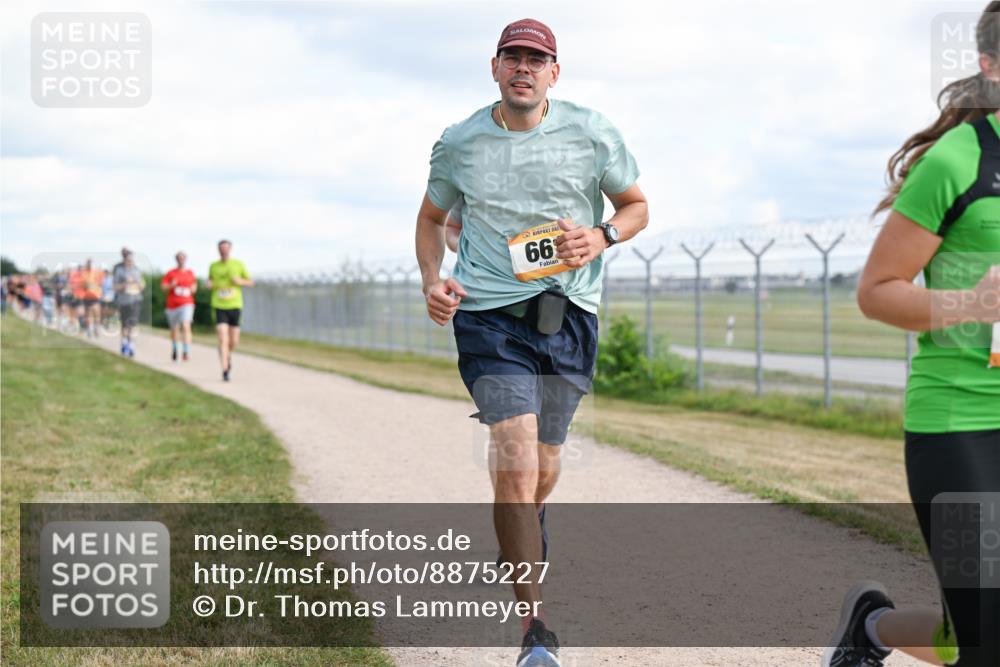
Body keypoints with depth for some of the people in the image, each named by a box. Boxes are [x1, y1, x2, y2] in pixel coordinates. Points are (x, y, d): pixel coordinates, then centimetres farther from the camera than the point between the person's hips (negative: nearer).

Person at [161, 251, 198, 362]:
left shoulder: (190, 273, 8)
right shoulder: (171, 273, 2)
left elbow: (194, 286, 21)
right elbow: (163, 286, 0)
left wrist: (193, 288, -1)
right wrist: (171, 285, -18)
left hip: (187, 304, 0)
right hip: (173, 304, 1)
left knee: (186, 326, -20)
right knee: (174, 329, 12)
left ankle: (186, 352, -23)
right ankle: (174, 349, 38)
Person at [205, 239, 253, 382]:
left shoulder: (238, 264, 2)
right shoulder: (213, 266, 5)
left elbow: (250, 283, 8)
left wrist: (240, 281, -12)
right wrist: (208, 284, -3)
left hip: (235, 306, 1)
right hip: (219, 307, -1)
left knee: (234, 341, 8)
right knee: (223, 339, -14)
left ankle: (228, 354, 43)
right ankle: (225, 372, -12)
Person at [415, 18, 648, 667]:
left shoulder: (592, 133, 0)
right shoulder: (459, 143, 2)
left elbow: (636, 206, 11)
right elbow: (432, 217, 18)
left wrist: (601, 237, -11)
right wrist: (433, 281, 0)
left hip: (570, 314, 2)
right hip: (490, 314, -2)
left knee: (544, 461, 15)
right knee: (517, 460, -17)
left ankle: (522, 539, 52)